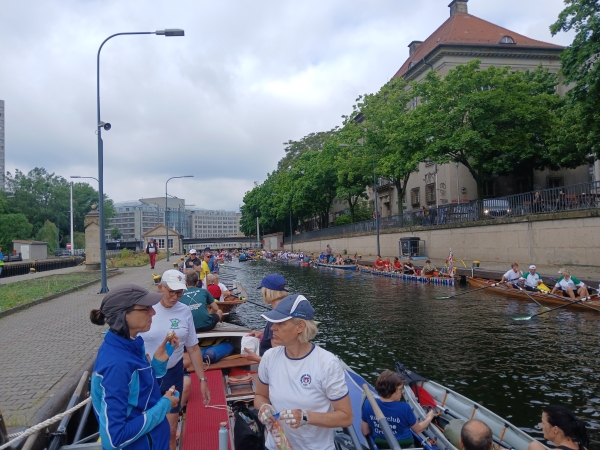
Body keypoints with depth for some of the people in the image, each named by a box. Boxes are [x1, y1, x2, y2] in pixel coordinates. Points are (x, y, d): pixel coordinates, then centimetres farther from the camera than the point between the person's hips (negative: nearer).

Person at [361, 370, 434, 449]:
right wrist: (429, 418, 11)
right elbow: (418, 429, -7)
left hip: (379, 446, 2)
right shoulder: (404, 408, -26)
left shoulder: (368, 404, -19)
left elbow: (365, 432, -7)